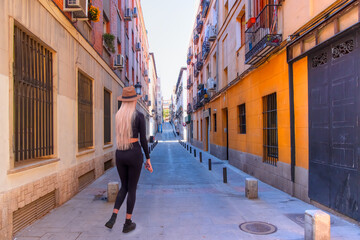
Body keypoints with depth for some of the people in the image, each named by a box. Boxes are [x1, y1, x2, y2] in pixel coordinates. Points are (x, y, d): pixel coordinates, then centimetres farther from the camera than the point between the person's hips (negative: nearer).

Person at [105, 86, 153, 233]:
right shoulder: (140, 116, -10)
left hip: (120, 154, 5)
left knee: (124, 187, 22)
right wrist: (148, 159, -2)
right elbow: (143, 139, -9)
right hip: (134, 154, -4)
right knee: (132, 188, 11)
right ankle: (127, 223, 21)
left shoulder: (117, 115, 6)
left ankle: (113, 218, 8)